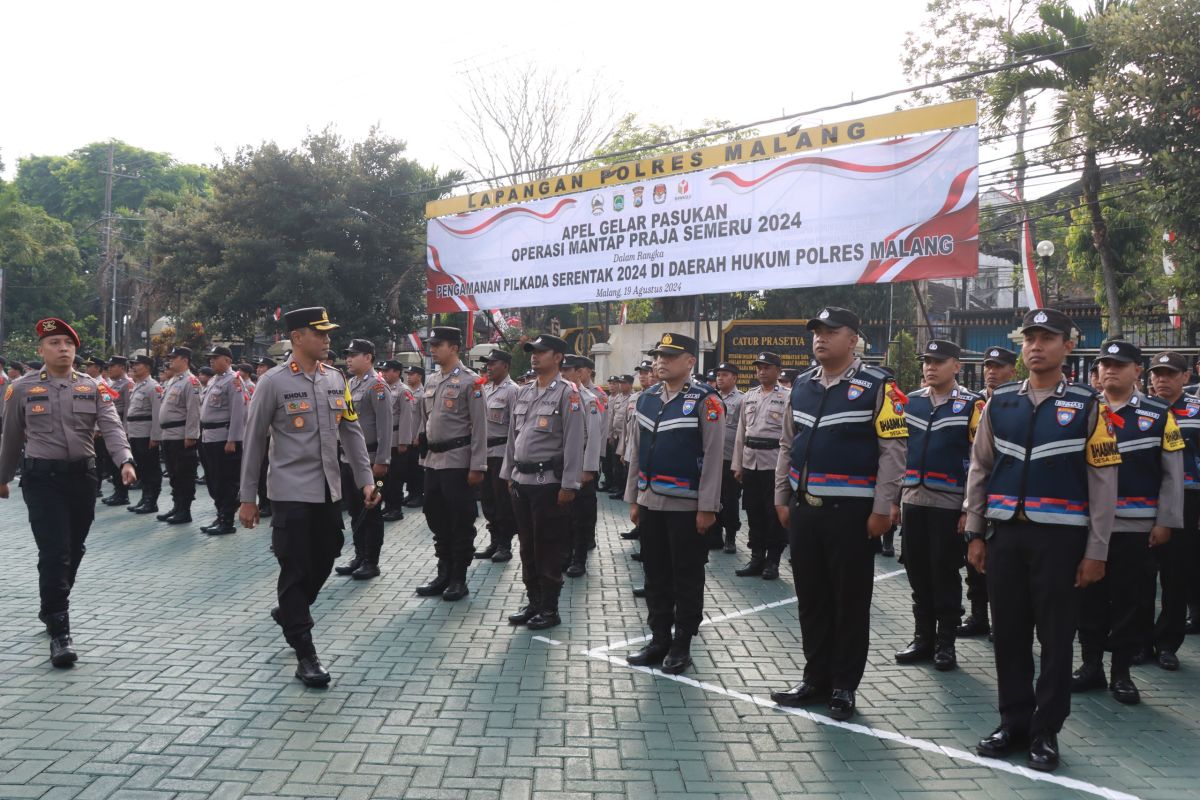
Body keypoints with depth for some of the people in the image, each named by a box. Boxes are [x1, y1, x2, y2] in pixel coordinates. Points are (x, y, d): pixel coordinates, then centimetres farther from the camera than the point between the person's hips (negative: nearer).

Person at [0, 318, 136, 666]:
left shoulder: (93, 387, 3)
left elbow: (111, 426, -8)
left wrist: (125, 461, -25)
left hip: (83, 475, 3)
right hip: (42, 477, -3)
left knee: (75, 549, 15)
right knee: (54, 553, -9)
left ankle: (51, 609, 39)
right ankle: (59, 632, -4)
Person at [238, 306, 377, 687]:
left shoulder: (335, 378, 7)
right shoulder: (274, 382, -8)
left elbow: (351, 432, 11)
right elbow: (254, 441, -4)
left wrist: (366, 480, 6)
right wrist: (247, 498, -3)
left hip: (329, 491, 6)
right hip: (291, 492, -6)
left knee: (324, 560, 15)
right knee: (296, 568, -1)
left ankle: (288, 612, 42)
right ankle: (305, 655, 6)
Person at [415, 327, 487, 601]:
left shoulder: (470, 381, -9)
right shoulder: (431, 381, 12)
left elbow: (479, 427, -12)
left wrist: (478, 466, -15)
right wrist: (424, 455, 16)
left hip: (458, 461, -7)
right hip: (433, 461, 7)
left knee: (461, 522, 1)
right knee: (437, 520, 12)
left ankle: (459, 579, 11)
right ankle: (444, 573, 24)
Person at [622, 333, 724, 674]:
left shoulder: (706, 401, -9)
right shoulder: (646, 398, 9)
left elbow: (713, 457, -11)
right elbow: (636, 451, 13)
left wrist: (707, 507, -14)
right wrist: (633, 499, 11)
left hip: (687, 505, -6)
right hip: (650, 502, 6)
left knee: (686, 578, 5)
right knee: (656, 575, 13)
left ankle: (682, 645, 17)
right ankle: (659, 639, 25)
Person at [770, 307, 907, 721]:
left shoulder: (877, 385, -7)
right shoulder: (802, 385, 11)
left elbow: (892, 450, -10)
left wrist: (882, 509, -13)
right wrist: (781, 499, 13)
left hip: (850, 511, -5)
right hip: (804, 508, 6)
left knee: (850, 601, 5)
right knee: (811, 598, 13)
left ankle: (844, 686, 18)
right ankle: (816, 678, 26)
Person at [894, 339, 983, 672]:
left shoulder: (972, 406, -3)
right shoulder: (911, 402, 10)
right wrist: (892, 498, 11)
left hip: (949, 504, -4)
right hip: (912, 501, 4)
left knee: (945, 574, 4)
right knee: (917, 572, 10)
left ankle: (945, 643, 16)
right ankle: (923, 638, 22)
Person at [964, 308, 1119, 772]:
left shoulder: (1087, 407, -2)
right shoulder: (999, 403, 6)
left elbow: (1103, 482, -3)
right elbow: (979, 470, 10)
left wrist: (1096, 551, -6)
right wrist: (975, 534, 6)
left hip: (1060, 538, -3)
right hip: (1006, 534, 3)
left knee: (1056, 638, 5)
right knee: (1008, 633, 9)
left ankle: (1045, 732, 18)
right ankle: (1014, 723, 23)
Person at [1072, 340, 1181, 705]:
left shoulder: (1159, 415, 1)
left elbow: (1173, 473, 1)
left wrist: (1166, 522, -4)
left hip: (1137, 528, -2)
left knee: (1132, 602, 4)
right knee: (1090, 598, 8)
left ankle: (1122, 672, 16)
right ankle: (1091, 665, 20)